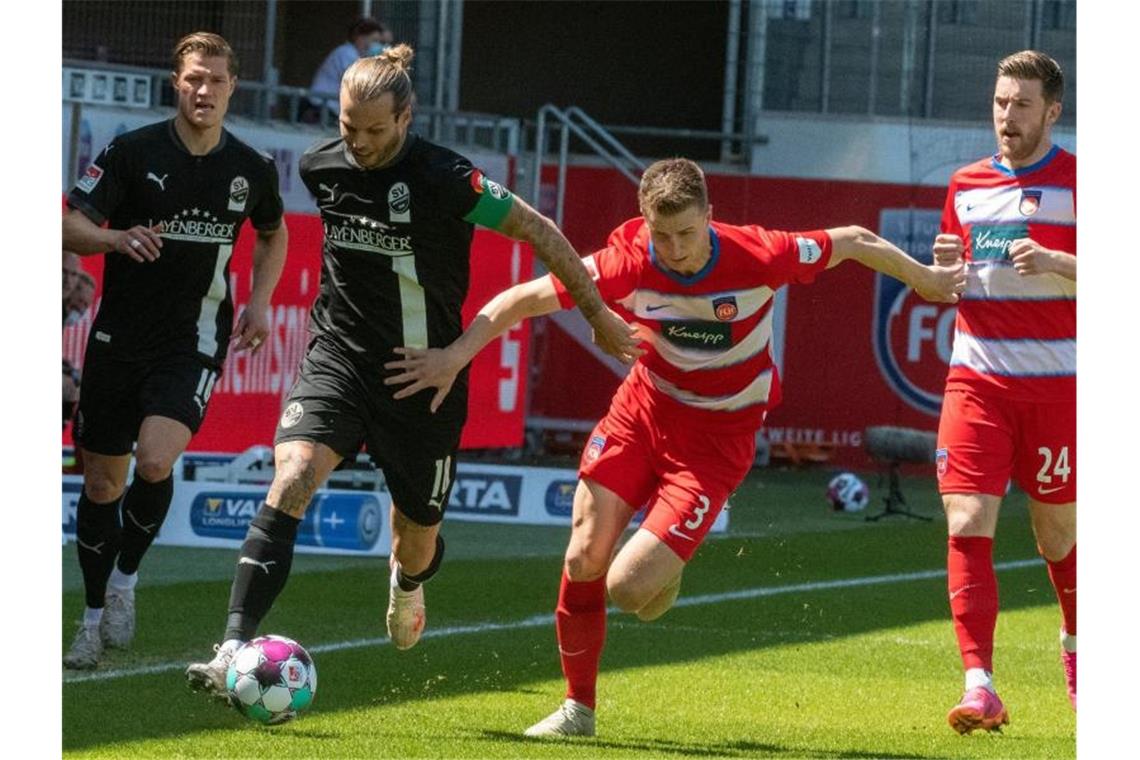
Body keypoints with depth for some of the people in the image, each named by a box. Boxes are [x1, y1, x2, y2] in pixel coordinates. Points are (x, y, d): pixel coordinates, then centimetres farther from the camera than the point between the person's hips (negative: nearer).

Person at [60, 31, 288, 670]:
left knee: (155, 461, -22)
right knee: (101, 483, 5)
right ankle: (96, 618, 21)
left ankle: (125, 578, 3)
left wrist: (260, 303, 7)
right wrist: (118, 238, -27)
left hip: (194, 341, 0)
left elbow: (274, 233, 21)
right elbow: (72, 226, -7)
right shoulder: (134, 152, -6)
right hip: (119, 339, 0)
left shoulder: (253, 170, 1)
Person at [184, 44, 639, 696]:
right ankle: (233, 653, -33)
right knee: (292, 475, -25)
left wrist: (598, 314, -5)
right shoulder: (320, 167, -3)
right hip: (340, 358, 2)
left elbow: (539, 232, -9)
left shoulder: (444, 178, -18)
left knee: (417, 541, 11)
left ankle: (408, 583, 54)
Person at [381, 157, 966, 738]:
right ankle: (578, 708, 17)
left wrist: (929, 281, 7)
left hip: (717, 438, -3)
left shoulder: (758, 256, -24)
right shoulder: (627, 264, -20)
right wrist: (454, 358, -24)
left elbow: (856, 242, -7)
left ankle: (664, 568, 24)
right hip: (644, 406, 3)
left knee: (629, 590, -16)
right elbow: (522, 300, -15)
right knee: (584, 559, -5)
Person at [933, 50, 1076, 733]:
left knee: (1058, 535, 8)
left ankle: (1076, 646, 37)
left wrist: (1053, 262, -23)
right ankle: (980, 686, -14)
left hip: (1053, 385, -3)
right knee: (967, 524, -11)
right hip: (977, 376, 3)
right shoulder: (966, 185, 12)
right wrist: (944, 266, -1)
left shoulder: (1077, 182, -2)